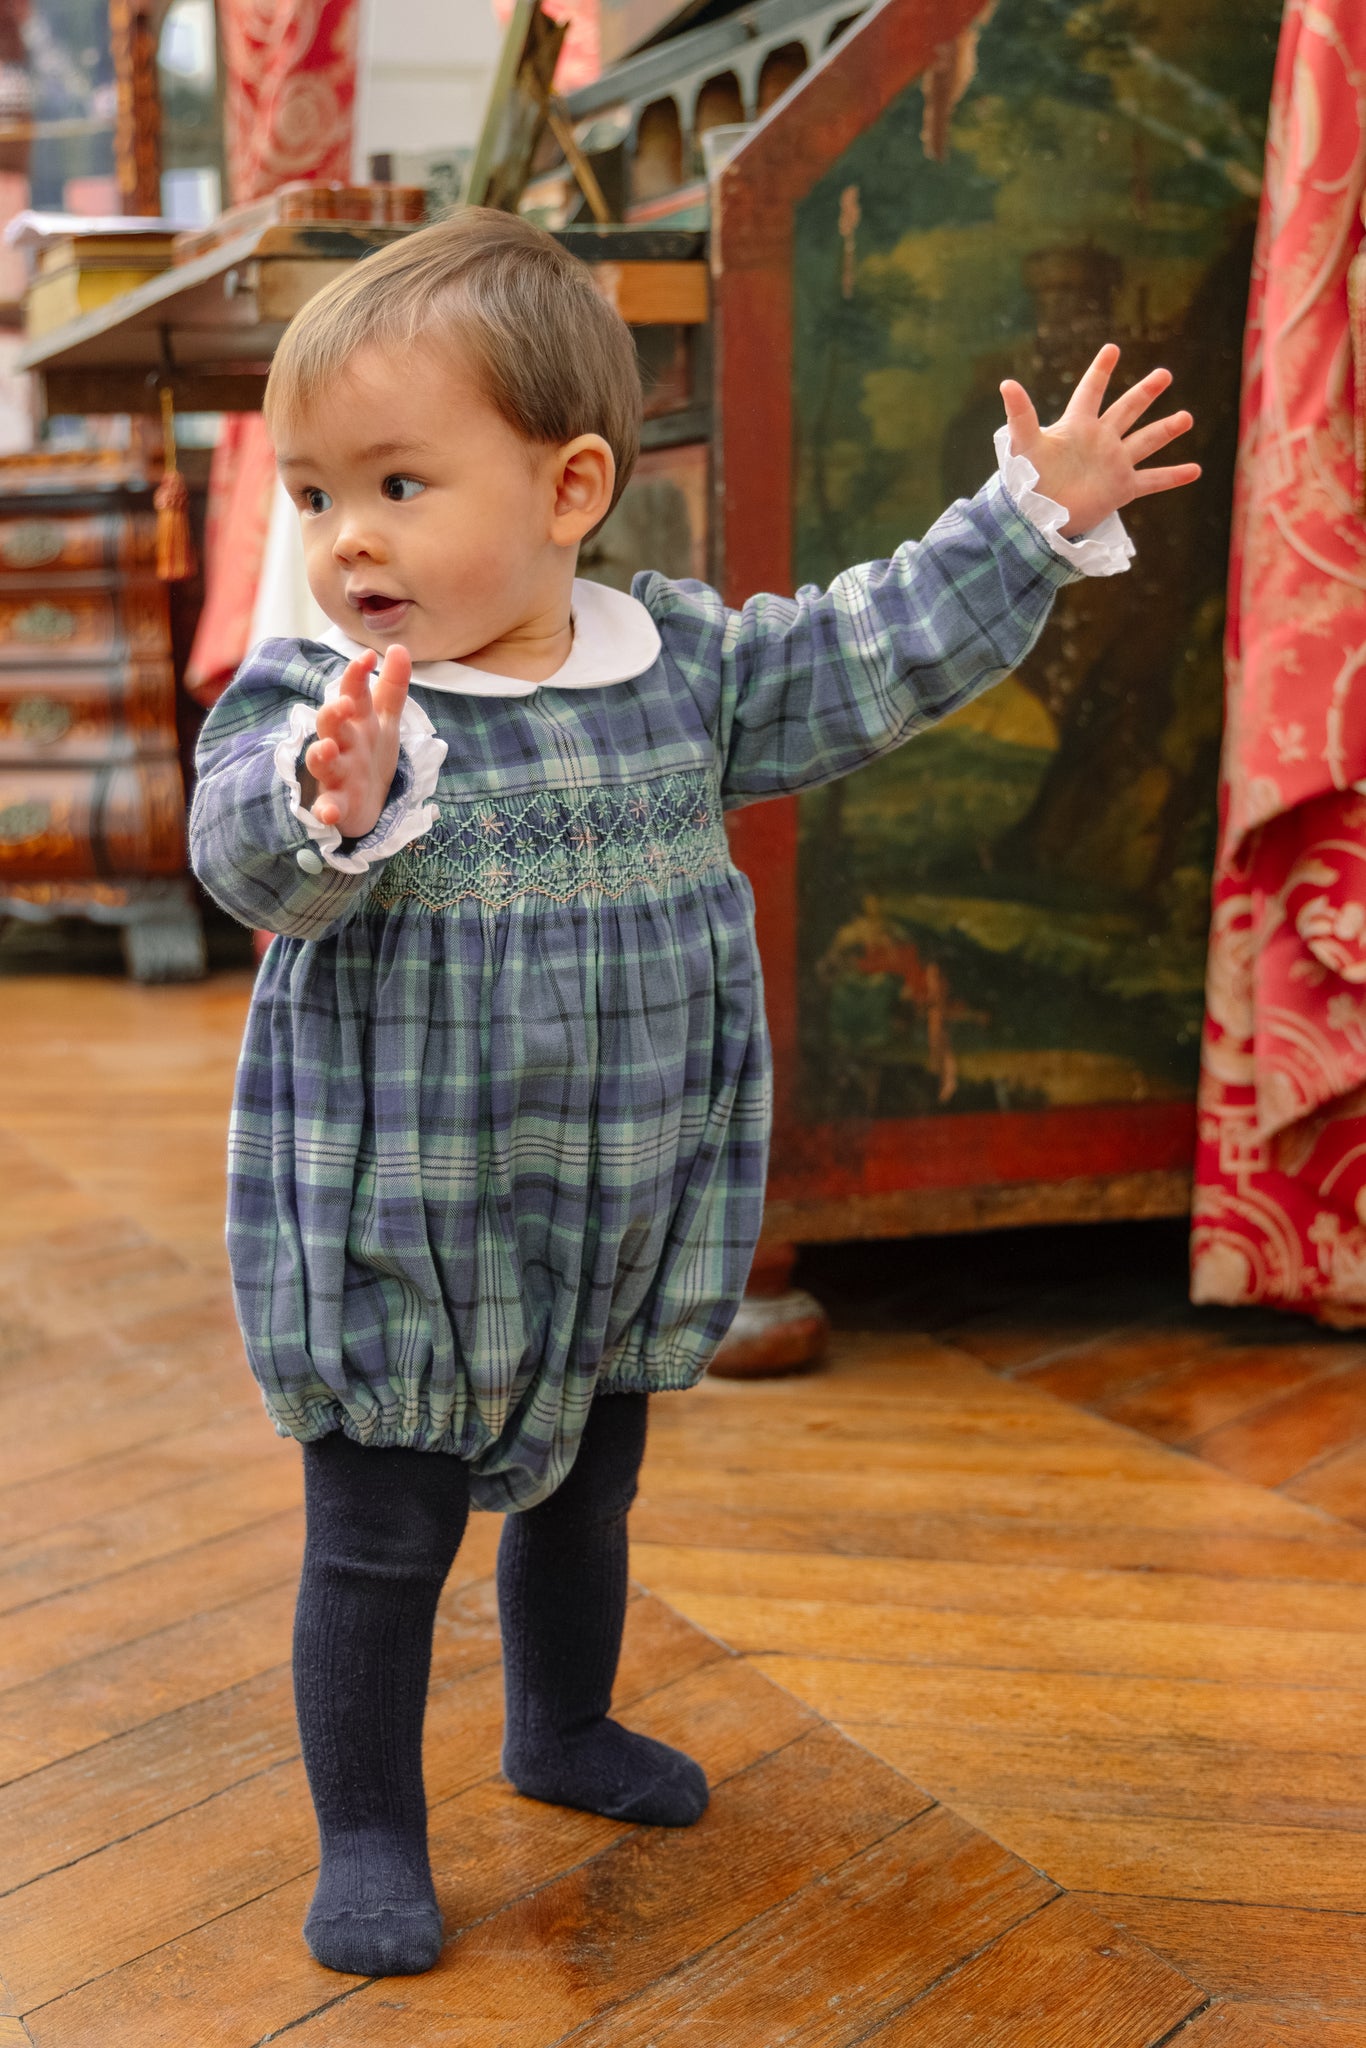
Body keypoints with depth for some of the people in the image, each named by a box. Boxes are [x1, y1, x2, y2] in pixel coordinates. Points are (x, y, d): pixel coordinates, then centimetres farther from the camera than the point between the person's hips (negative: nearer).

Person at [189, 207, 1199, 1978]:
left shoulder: (686, 665, -3)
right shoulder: (312, 701, -17)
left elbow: (865, 662, 9)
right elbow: (250, 852, -35)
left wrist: (1031, 519, 9)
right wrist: (333, 804, -57)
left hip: (617, 1231, 5)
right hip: (396, 1248, -4)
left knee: (584, 1497, 25)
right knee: (378, 1544, 8)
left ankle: (564, 1728, 50)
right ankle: (369, 1831, 29)